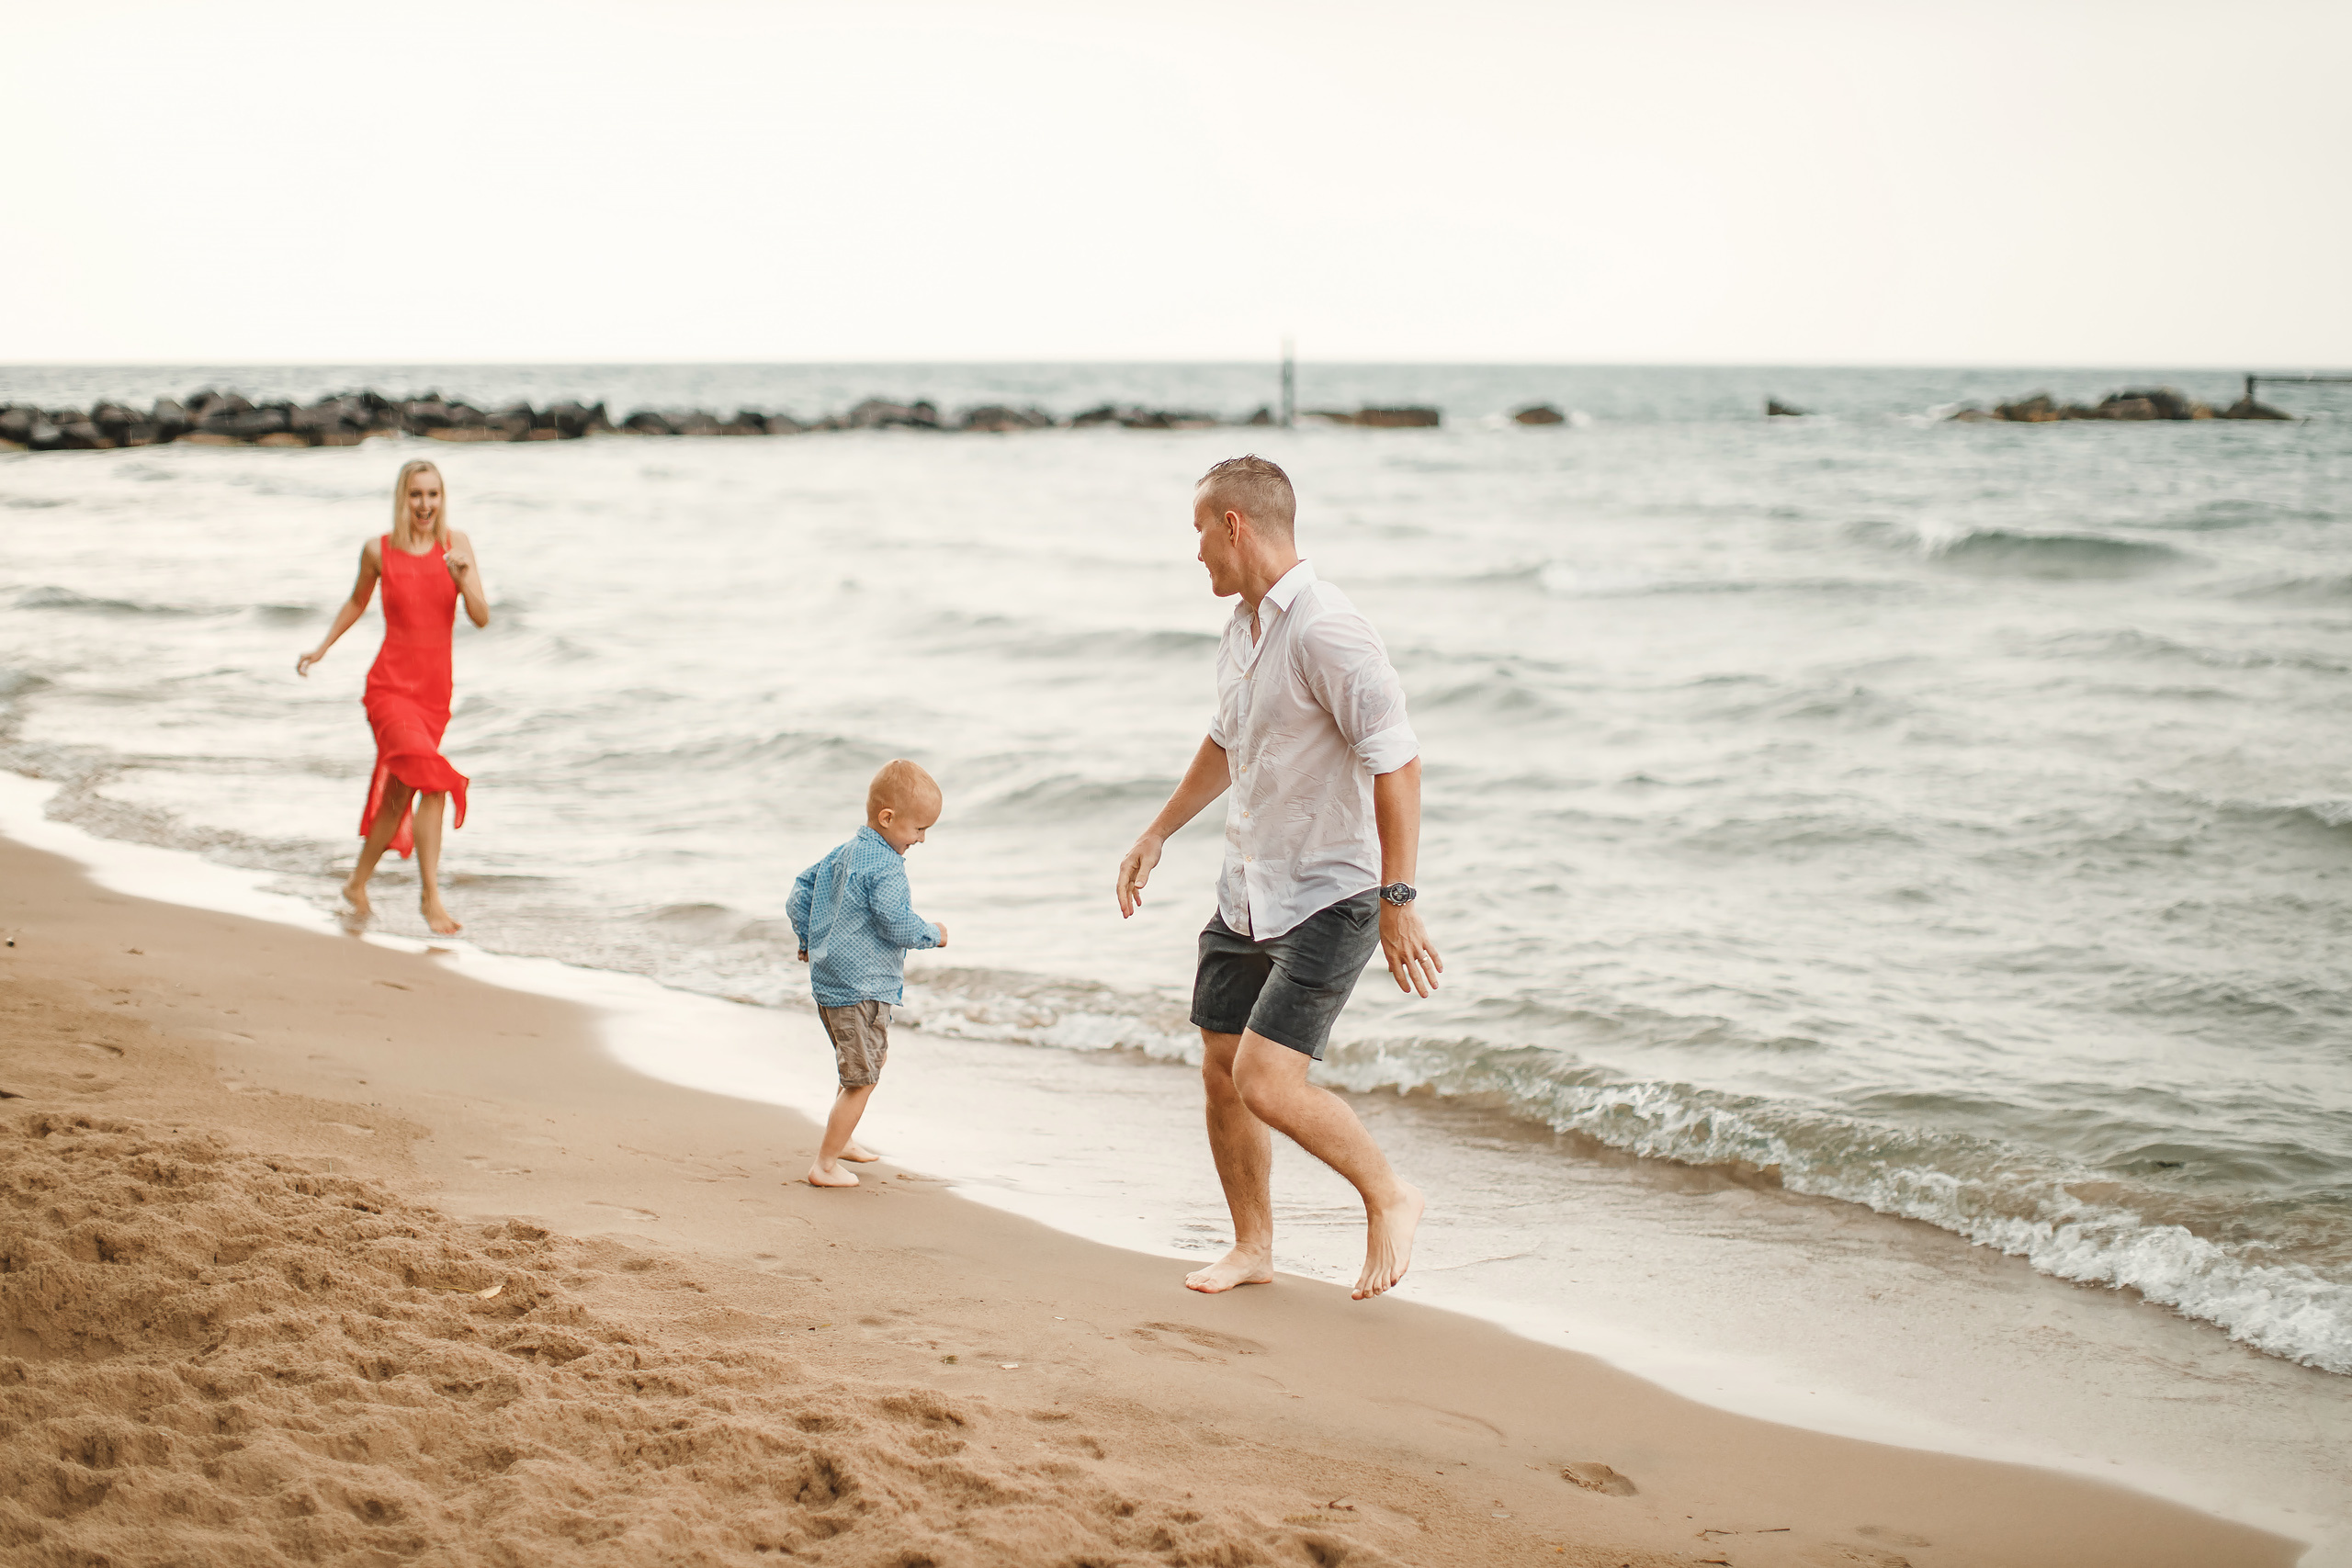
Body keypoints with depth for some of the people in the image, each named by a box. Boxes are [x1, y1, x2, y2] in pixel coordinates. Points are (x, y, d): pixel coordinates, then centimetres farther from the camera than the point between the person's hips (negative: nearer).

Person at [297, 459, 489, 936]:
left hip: (435, 693, 4)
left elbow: (482, 618, -5)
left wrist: (463, 578, -21)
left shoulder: (457, 544, 0)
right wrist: (322, 647, 16)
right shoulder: (378, 551, -3)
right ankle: (431, 895, -17)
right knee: (433, 780, -23)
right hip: (390, 687, -4)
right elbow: (357, 602, 17)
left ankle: (357, 883, 33)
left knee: (398, 795, 13)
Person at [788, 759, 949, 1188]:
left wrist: (808, 940, 26)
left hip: (829, 979, 10)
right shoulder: (885, 867, -19)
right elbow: (896, 924, -23)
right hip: (861, 989, -10)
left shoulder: (846, 853, 11)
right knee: (861, 1079, -3)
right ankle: (825, 1165, 0)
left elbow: (801, 889, 18)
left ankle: (841, 1138, 39)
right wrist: (933, 935, -5)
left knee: (873, 1058, 29)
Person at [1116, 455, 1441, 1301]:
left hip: (1329, 898, -9)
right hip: (1247, 892, 9)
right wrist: (1156, 835, 29)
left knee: (1267, 1083, -16)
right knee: (1220, 1072, 11)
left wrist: (1398, 899, -26)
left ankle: (1389, 1197, 7)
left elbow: (1397, 763, -24)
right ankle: (1253, 1246, 28)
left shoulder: (1328, 633, -22)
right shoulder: (1242, 628, 9)